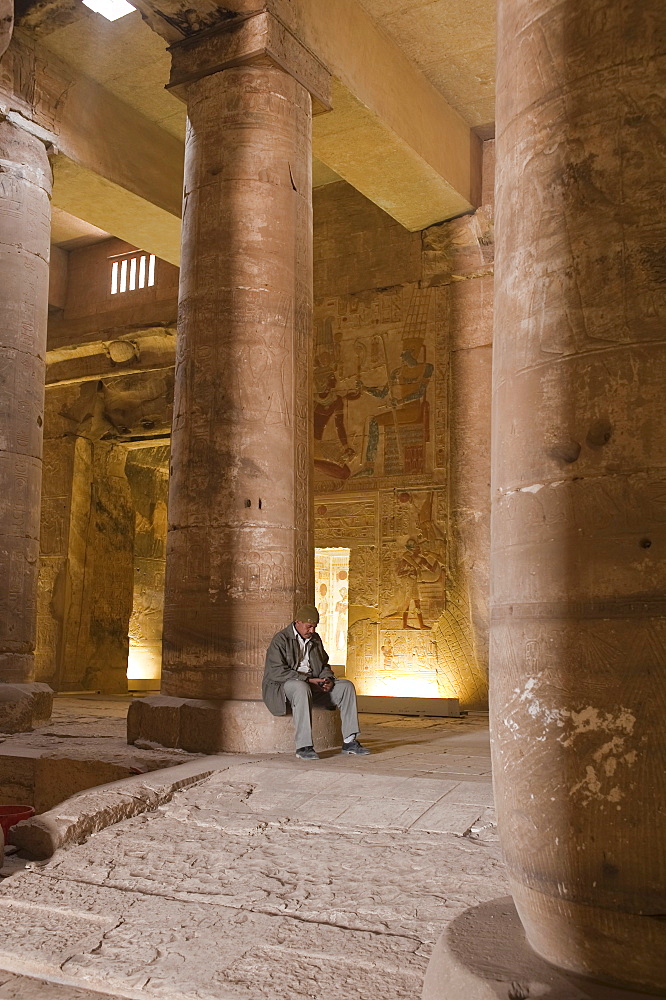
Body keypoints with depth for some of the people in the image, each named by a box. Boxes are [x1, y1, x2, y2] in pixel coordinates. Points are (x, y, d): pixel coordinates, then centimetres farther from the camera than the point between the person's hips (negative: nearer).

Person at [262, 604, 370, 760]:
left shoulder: (315, 639, 15)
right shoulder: (281, 639, -9)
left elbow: (324, 665, 21)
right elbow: (276, 671, -19)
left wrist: (328, 679, -5)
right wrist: (307, 680, -23)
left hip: (312, 683, 7)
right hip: (282, 685, -7)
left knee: (346, 686, -9)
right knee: (302, 689, -41)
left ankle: (349, 741, -11)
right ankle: (303, 746, -39)